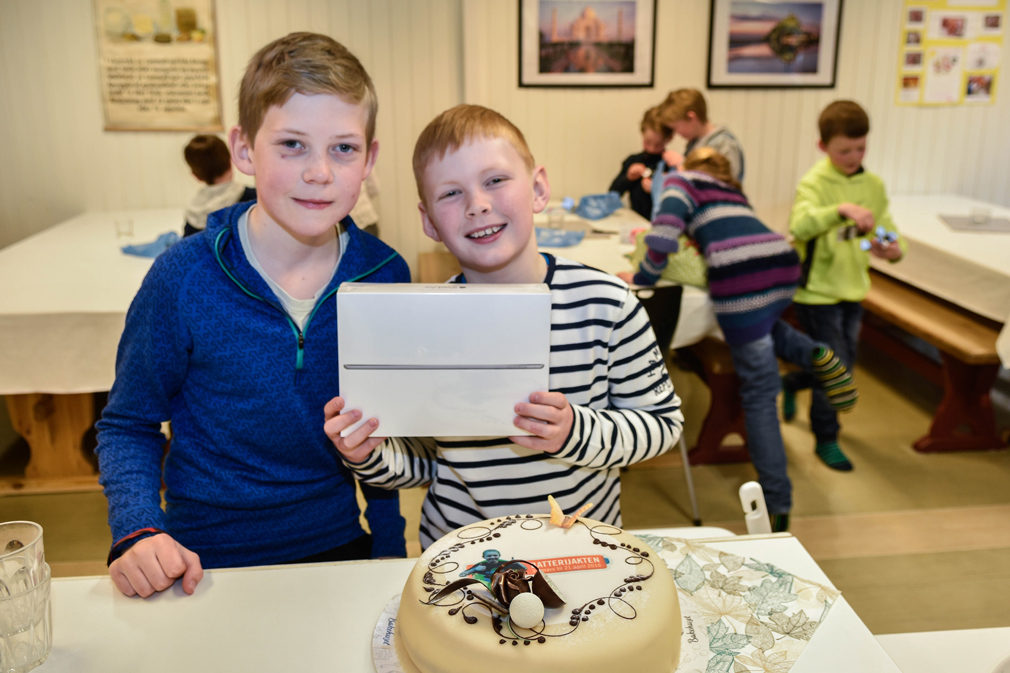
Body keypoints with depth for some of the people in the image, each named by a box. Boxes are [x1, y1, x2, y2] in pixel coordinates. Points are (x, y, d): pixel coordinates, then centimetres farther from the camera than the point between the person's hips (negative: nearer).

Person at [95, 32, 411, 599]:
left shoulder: (385, 276, -9)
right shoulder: (185, 277, -16)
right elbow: (128, 425, -3)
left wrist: (391, 556, 6)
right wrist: (138, 531, -19)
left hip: (340, 549, 2)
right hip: (207, 562, -1)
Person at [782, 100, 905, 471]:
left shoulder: (873, 185, 3)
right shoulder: (814, 183, -14)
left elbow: (889, 231, 2)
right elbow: (800, 225, -32)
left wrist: (895, 249, -21)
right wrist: (841, 210, -47)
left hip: (852, 289, 6)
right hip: (817, 290, -6)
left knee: (845, 361, 19)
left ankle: (791, 383, 47)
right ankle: (825, 440, 18)